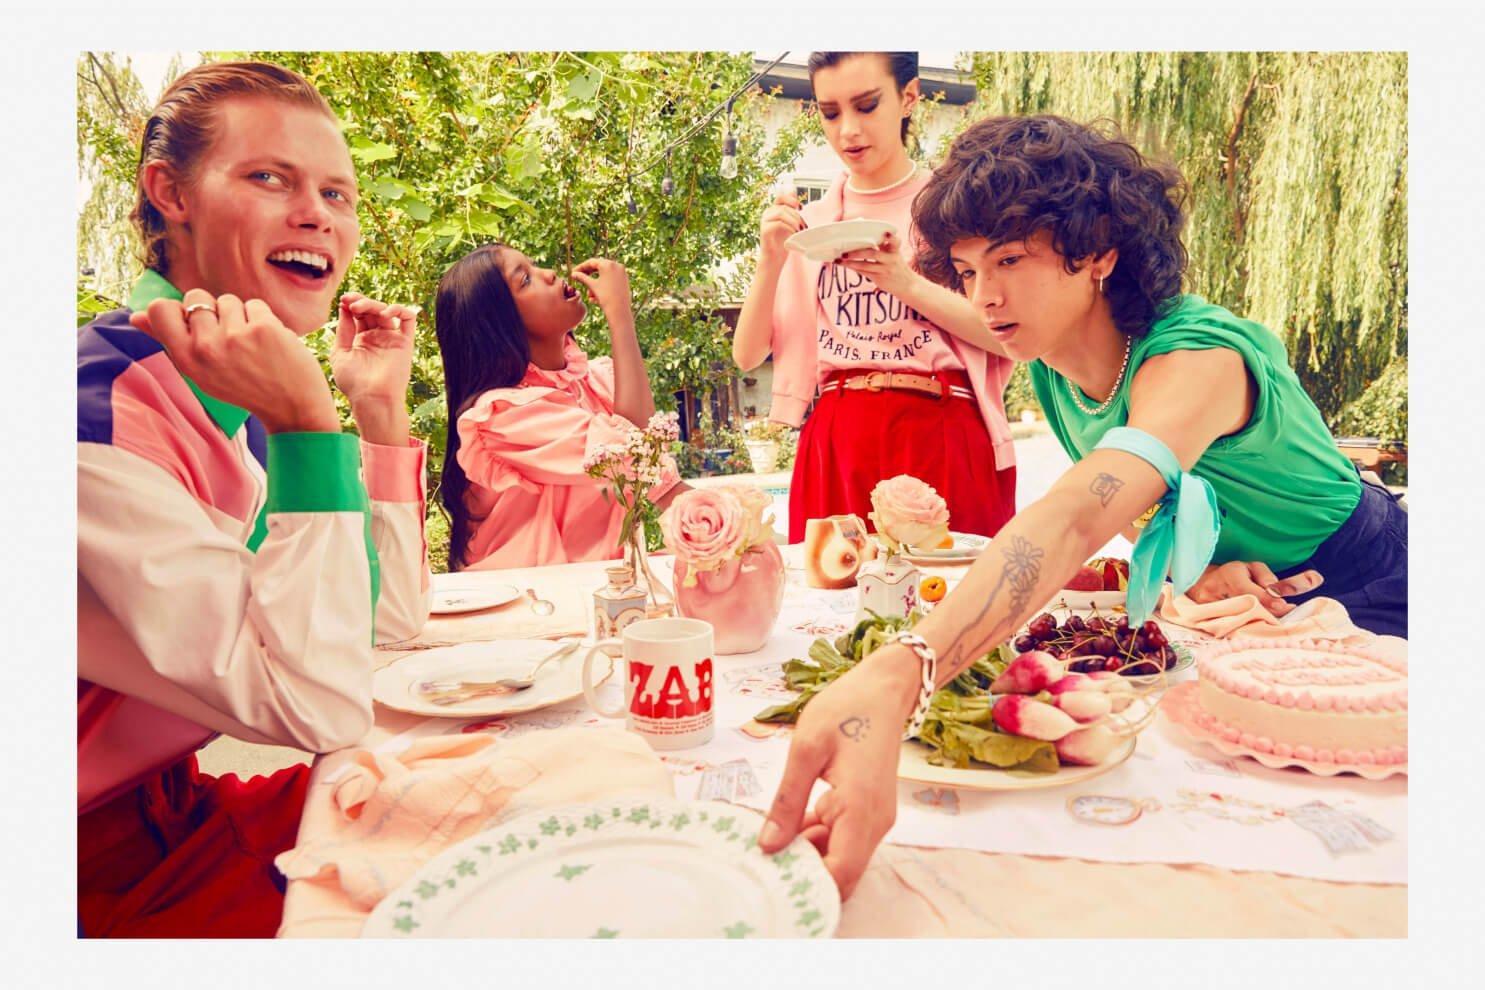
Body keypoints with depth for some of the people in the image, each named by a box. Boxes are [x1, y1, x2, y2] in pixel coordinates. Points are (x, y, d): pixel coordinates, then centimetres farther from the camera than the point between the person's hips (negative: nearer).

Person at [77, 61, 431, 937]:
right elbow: (323, 708, -27)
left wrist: (382, 408, -3)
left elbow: (395, 622, 3)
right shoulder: (103, 412, -24)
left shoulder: (252, 390, 1)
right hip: (133, 856, -7)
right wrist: (306, 424, -31)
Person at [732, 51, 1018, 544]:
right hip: (836, 445, 2)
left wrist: (907, 283, -15)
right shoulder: (808, 224, 12)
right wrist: (770, 261, -7)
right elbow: (747, 354, 7)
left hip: (939, 438, -2)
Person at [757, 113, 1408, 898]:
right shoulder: (1051, 373, -12)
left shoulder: (1196, 360, -38)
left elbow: (1078, 519, -57)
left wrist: (896, 676, -71)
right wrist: (1191, 573, -26)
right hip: (1230, 598, 6)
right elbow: (1136, 512, -3)